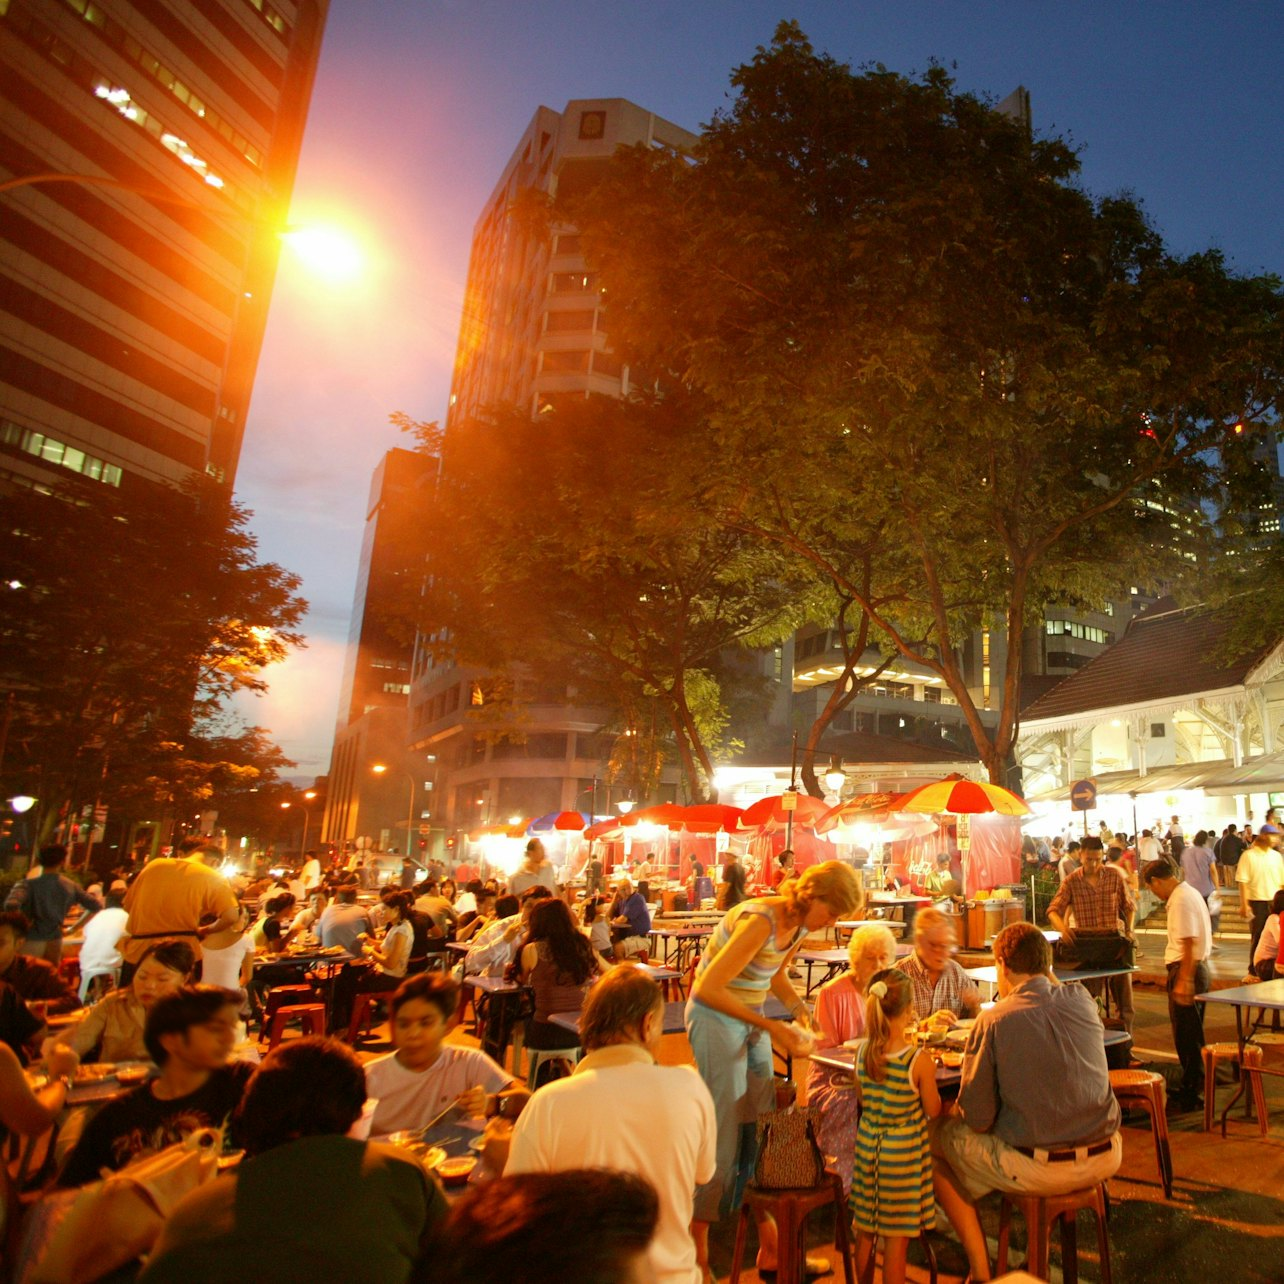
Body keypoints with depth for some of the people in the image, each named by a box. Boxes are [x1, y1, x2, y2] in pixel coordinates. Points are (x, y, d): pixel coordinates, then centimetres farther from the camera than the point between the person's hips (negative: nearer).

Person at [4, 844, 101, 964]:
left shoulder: (28, 884, -12)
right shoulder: (71, 886, 2)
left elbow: (11, 905, -30)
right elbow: (95, 907, 6)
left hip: (31, 941, -4)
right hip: (55, 942, 4)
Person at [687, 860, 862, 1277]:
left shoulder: (800, 925, -1)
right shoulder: (761, 921, -28)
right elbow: (709, 988, -29)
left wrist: (800, 1012, 1)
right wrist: (771, 1027, -27)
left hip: (751, 1017, 8)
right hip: (716, 1018, -8)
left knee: (761, 1128, 10)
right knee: (723, 1131, -2)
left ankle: (769, 1245, 22)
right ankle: (697, 1252, 14)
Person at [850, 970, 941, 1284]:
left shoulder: (862, 1053, -8)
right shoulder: (919, 1061, -22)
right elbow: (932, 1111, -9)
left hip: (867, 1144, 5)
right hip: (904, 1150, -5)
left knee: (865, 1230, 21)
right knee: (896, 1235, 9)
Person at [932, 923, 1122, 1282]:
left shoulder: (993, 1021, -15)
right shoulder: (1082, 1000, -3)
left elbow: (978, 1119, -12)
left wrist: (954, 1114, 10)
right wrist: (1047, 973, 16)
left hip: (1038, 1170, -6)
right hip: (1105, 1159, 6)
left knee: (935, 1139, 14)